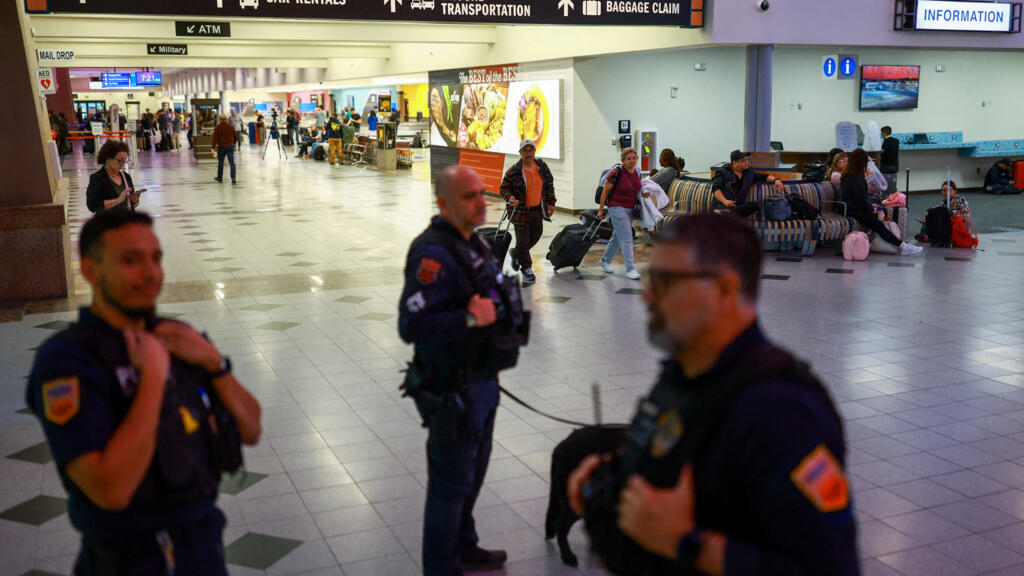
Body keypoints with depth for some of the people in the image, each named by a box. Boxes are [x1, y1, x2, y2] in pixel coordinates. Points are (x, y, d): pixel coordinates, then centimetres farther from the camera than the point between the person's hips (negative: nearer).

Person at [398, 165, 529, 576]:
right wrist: (470, 319, -32)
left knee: (472, 472, 24)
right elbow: (411, 325, -31)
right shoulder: (433, 254, -24)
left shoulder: (471, 242, 8)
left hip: (480, 382, 10)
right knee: (451, 483, 4)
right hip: (452, 391, -10)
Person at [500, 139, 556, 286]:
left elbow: (549, 184, 11)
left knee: (535, 236, 18)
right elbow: (504, 188, -5)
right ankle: (527, 269, 16)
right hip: (521, 211, -5)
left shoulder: (542, 166, -1)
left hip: (537, 210, 5)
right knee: (522, 240, -1)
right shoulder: (513, 171, -15)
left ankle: (516, 255, 43)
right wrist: (510, 197, -26)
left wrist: (550, 203, 10)